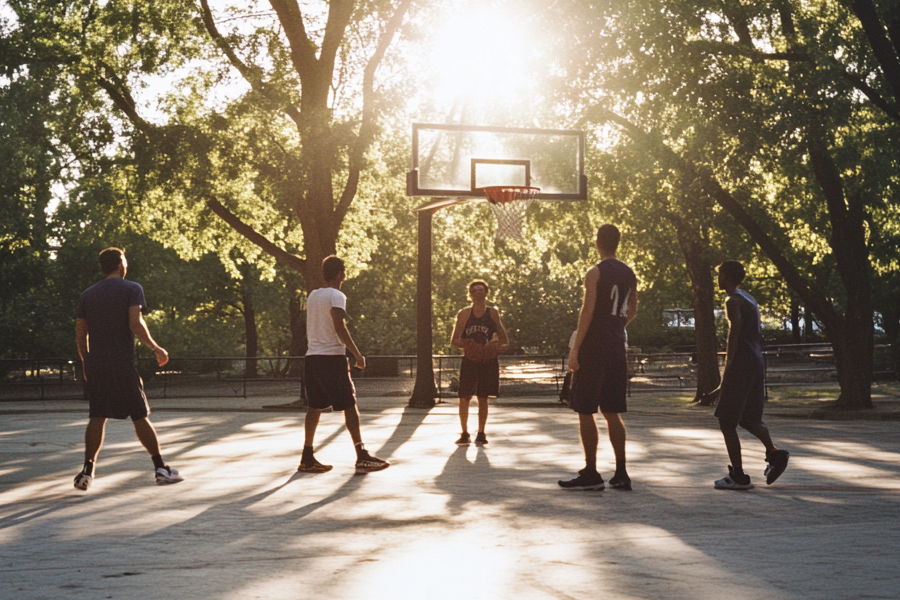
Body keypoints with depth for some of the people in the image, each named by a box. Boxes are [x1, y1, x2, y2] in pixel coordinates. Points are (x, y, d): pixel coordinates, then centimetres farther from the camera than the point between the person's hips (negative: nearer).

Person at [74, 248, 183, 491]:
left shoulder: (87, 295, 13)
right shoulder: (132, 289, -2)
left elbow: (80, 334, 12)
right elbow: (136, 324, -15)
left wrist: (86, 361, 24)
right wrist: (156, 348, -4)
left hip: (95, 362, 4)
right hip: (123, 362, -4)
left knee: (97, 418, 6)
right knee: (140, 416, 3)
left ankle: (87, 471, -3)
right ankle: (161, 468, 6)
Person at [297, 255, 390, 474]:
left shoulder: (312, 296, 15)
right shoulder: (336, 296, -9)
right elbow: (339, 328, -19)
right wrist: (357, 354, -16)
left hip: (312, 357, 8)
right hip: (332, 357, -8)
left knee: (315, 406, 11)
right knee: (349, 405, -4)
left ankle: (307, 458, 10)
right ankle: (362, 457, -6)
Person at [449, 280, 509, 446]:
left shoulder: (493, 313, 4)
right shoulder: (464, 314, 3)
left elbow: (504, 340, 8)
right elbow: (453, 340, 3)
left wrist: (498, 348, -13)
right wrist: (464, 344, -17)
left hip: (487, 362, 0)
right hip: (469, 362, 0)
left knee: (482, 398, 4)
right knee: (464, 398, -5)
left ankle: (481, 434, 16)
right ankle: (464, 434, 9)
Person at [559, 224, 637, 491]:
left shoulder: (595, 273, -10)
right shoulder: (629, 274, 11)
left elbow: (588, 311, -16)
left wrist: (575, 349, -16)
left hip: (594, 349, -7)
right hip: (617, 349, 7)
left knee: (586, 412, -1)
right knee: (612, 413, 12)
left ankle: (591, 474, -2)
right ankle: (621, 474, 11)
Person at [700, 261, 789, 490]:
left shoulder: (733, 301, -9)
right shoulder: (750, 300, 19)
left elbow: (734, 339, -16)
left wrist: (724, 383, -18)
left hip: (741, 365, -9)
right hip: (757, 364, 9)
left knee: (727, 420, -3)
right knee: (748, 419, 18)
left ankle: (738, 476, -4)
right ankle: (773, 452, -4)